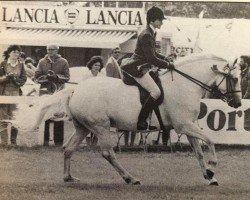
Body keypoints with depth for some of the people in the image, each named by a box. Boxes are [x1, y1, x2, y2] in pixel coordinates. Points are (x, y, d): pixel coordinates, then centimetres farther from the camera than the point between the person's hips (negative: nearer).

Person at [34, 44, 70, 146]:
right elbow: (37, 77, 5)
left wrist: (56, 76, -14)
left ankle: (58, 141, 4)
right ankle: (45, 140, 8)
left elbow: (67, 77, 1)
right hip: (45, 92, 1)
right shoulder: (42, 62, 9)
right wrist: (46, 77, -13)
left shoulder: (63, 62, 5)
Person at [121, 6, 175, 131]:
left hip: (140, 68, 11)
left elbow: (151, 54, 27)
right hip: (136, 69, -11)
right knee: (156, 92, -18)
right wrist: (168, 65, -13)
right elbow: (151, 59, -21)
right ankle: (141, 123, -19)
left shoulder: (151, 34, 14)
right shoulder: (146, 35, -18)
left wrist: (165, 59, 13)